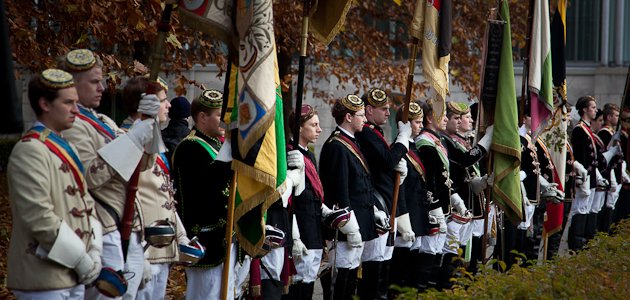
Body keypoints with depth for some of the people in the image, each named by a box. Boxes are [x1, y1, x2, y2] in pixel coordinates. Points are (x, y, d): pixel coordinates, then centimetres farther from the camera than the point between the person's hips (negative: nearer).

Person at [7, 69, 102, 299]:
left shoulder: (66, 148, 15)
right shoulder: (29, 151, -14)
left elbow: (85, 204, 16)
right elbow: (39, 217, -21)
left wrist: (94, 253, 2)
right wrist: (81, 259, -16)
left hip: (74, 274, 9)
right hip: (45, 279, -9)